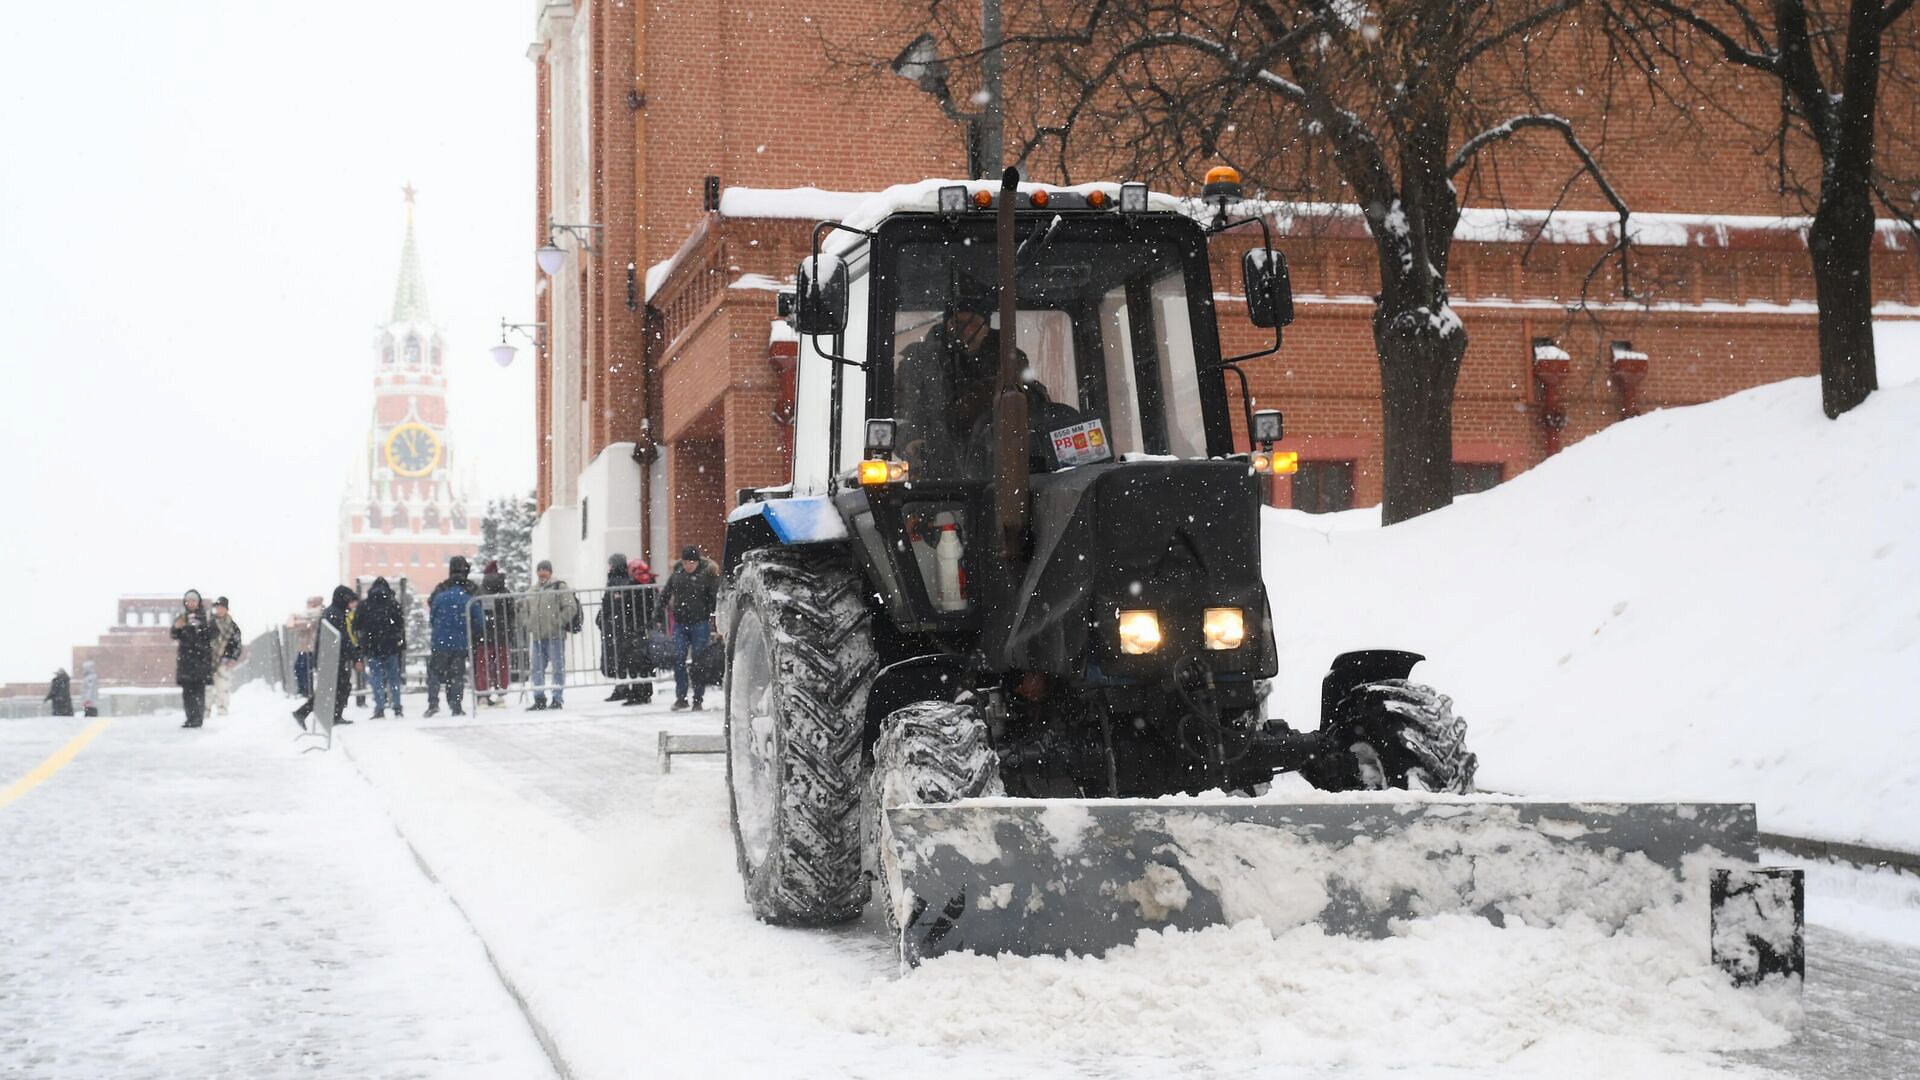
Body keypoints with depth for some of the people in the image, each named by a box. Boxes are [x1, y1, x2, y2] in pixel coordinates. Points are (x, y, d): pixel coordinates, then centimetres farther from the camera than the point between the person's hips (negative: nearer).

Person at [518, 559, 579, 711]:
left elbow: (571, 607, -9)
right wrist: (527, 623, 11)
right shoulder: (533, 590, 17)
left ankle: (557, 699, 2)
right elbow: (524, 609, 28)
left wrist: (559, 622, -14)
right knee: (537, 668, 7)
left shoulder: (559, 587, -2)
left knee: (558, 667, -3)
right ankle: (539, 700, 13)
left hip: (555, 635, -6)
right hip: (537, 636, 6)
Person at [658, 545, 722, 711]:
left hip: (700, 624, -3)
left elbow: (715, 599, -4)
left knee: (699, 661, 0)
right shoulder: (676, 575, 7)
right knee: (678, 659, -3)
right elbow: (664, 596, 17)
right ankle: (680, 697, 4)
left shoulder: (707, 575, -4)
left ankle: (698, 699, 8)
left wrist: (715, 623, -9)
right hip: (680, 623, 3)